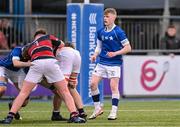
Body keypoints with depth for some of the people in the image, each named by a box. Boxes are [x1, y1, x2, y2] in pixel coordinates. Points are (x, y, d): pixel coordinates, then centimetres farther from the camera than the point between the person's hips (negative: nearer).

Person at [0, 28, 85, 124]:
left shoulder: (30, 46, 35)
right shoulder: (48, 37, 29)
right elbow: (61, 45, 37)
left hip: (36, 63, 1)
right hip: (51, 61, -1)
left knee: (23, 93, 5)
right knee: (65, 91, 9)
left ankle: (10, 117, -5)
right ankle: (74, 116, -3)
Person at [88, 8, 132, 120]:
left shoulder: (118, 32, -10)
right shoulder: (101, 32, 7)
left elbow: (128, 48, -9)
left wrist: (115, 53, -19)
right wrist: (95, 54, 0)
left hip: (114, 63, -6)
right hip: (102, 62, 6)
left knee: (114, 86, -8)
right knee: (93, 83, -3)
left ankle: (114, 112, 0)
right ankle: (98, 109, 11)